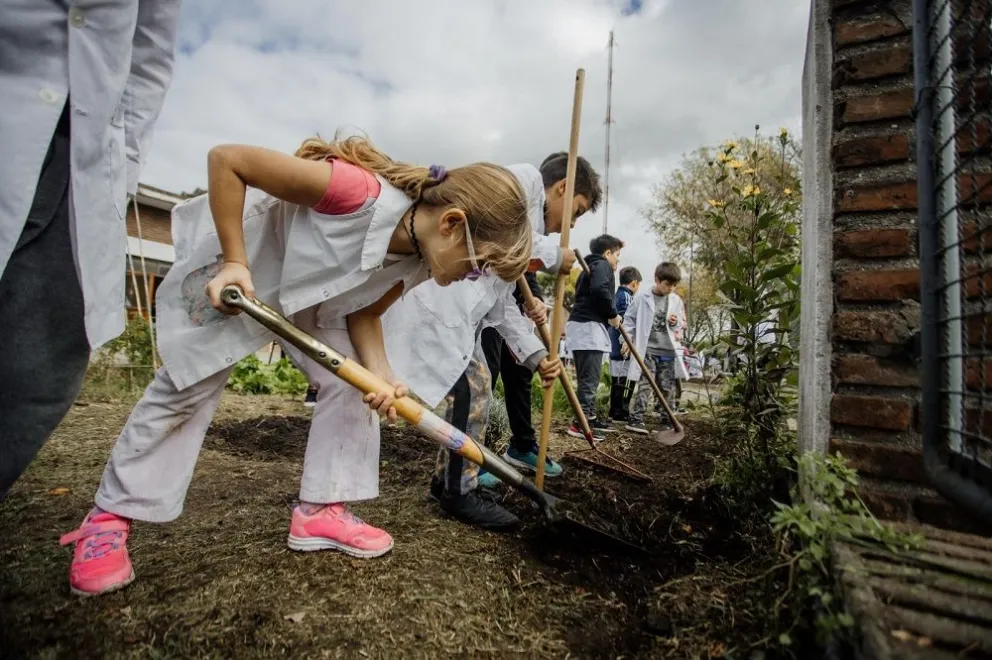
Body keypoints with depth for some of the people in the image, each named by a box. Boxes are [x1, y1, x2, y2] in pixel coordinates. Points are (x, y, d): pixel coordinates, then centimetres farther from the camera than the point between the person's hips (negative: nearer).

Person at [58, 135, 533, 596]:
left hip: (313, 287, 6)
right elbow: (226, 159, -32)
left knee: (350, 382, -4)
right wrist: (234, 262, -31)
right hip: (233, 265, -6)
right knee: (187, 386, -1)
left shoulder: (420, 262, -17)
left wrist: (381, 373, -24)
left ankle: (320, 510, 9)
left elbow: (364, 312, -7)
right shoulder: (359, 193, -41)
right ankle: (109, 516, 19)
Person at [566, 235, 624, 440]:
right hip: (589, 326, -10)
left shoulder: (591, 266, 27)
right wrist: (613, 314, -11)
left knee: (587, 378, 14)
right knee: (590, 378, -11)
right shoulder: (602, 265, -3)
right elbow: (599, 290, -23)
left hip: (583, 325, 10)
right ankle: (580, 423, -12)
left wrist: (608, 315, 15)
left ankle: (590, 417, 21)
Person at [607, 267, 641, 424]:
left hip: (614, 348, 10)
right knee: (626, 381, -4)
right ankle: (621, 414, -1)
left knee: (616, 381, 14)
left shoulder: (616, 295, 16)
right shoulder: (626, 296, -12)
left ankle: (614, 412, 20)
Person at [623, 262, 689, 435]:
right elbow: (629, 319, 2)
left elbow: (683, 324, 15)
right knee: (645, 385, -7)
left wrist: (676, 322, -8)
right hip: (647, 350, -3)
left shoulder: (676, 300, 6)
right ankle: (636, 419, -3)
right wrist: (628, 339, -6)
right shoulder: (642, 297, -5)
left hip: (668, 351, 4)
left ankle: (668, 421, 18)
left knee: (667, 387, 8)